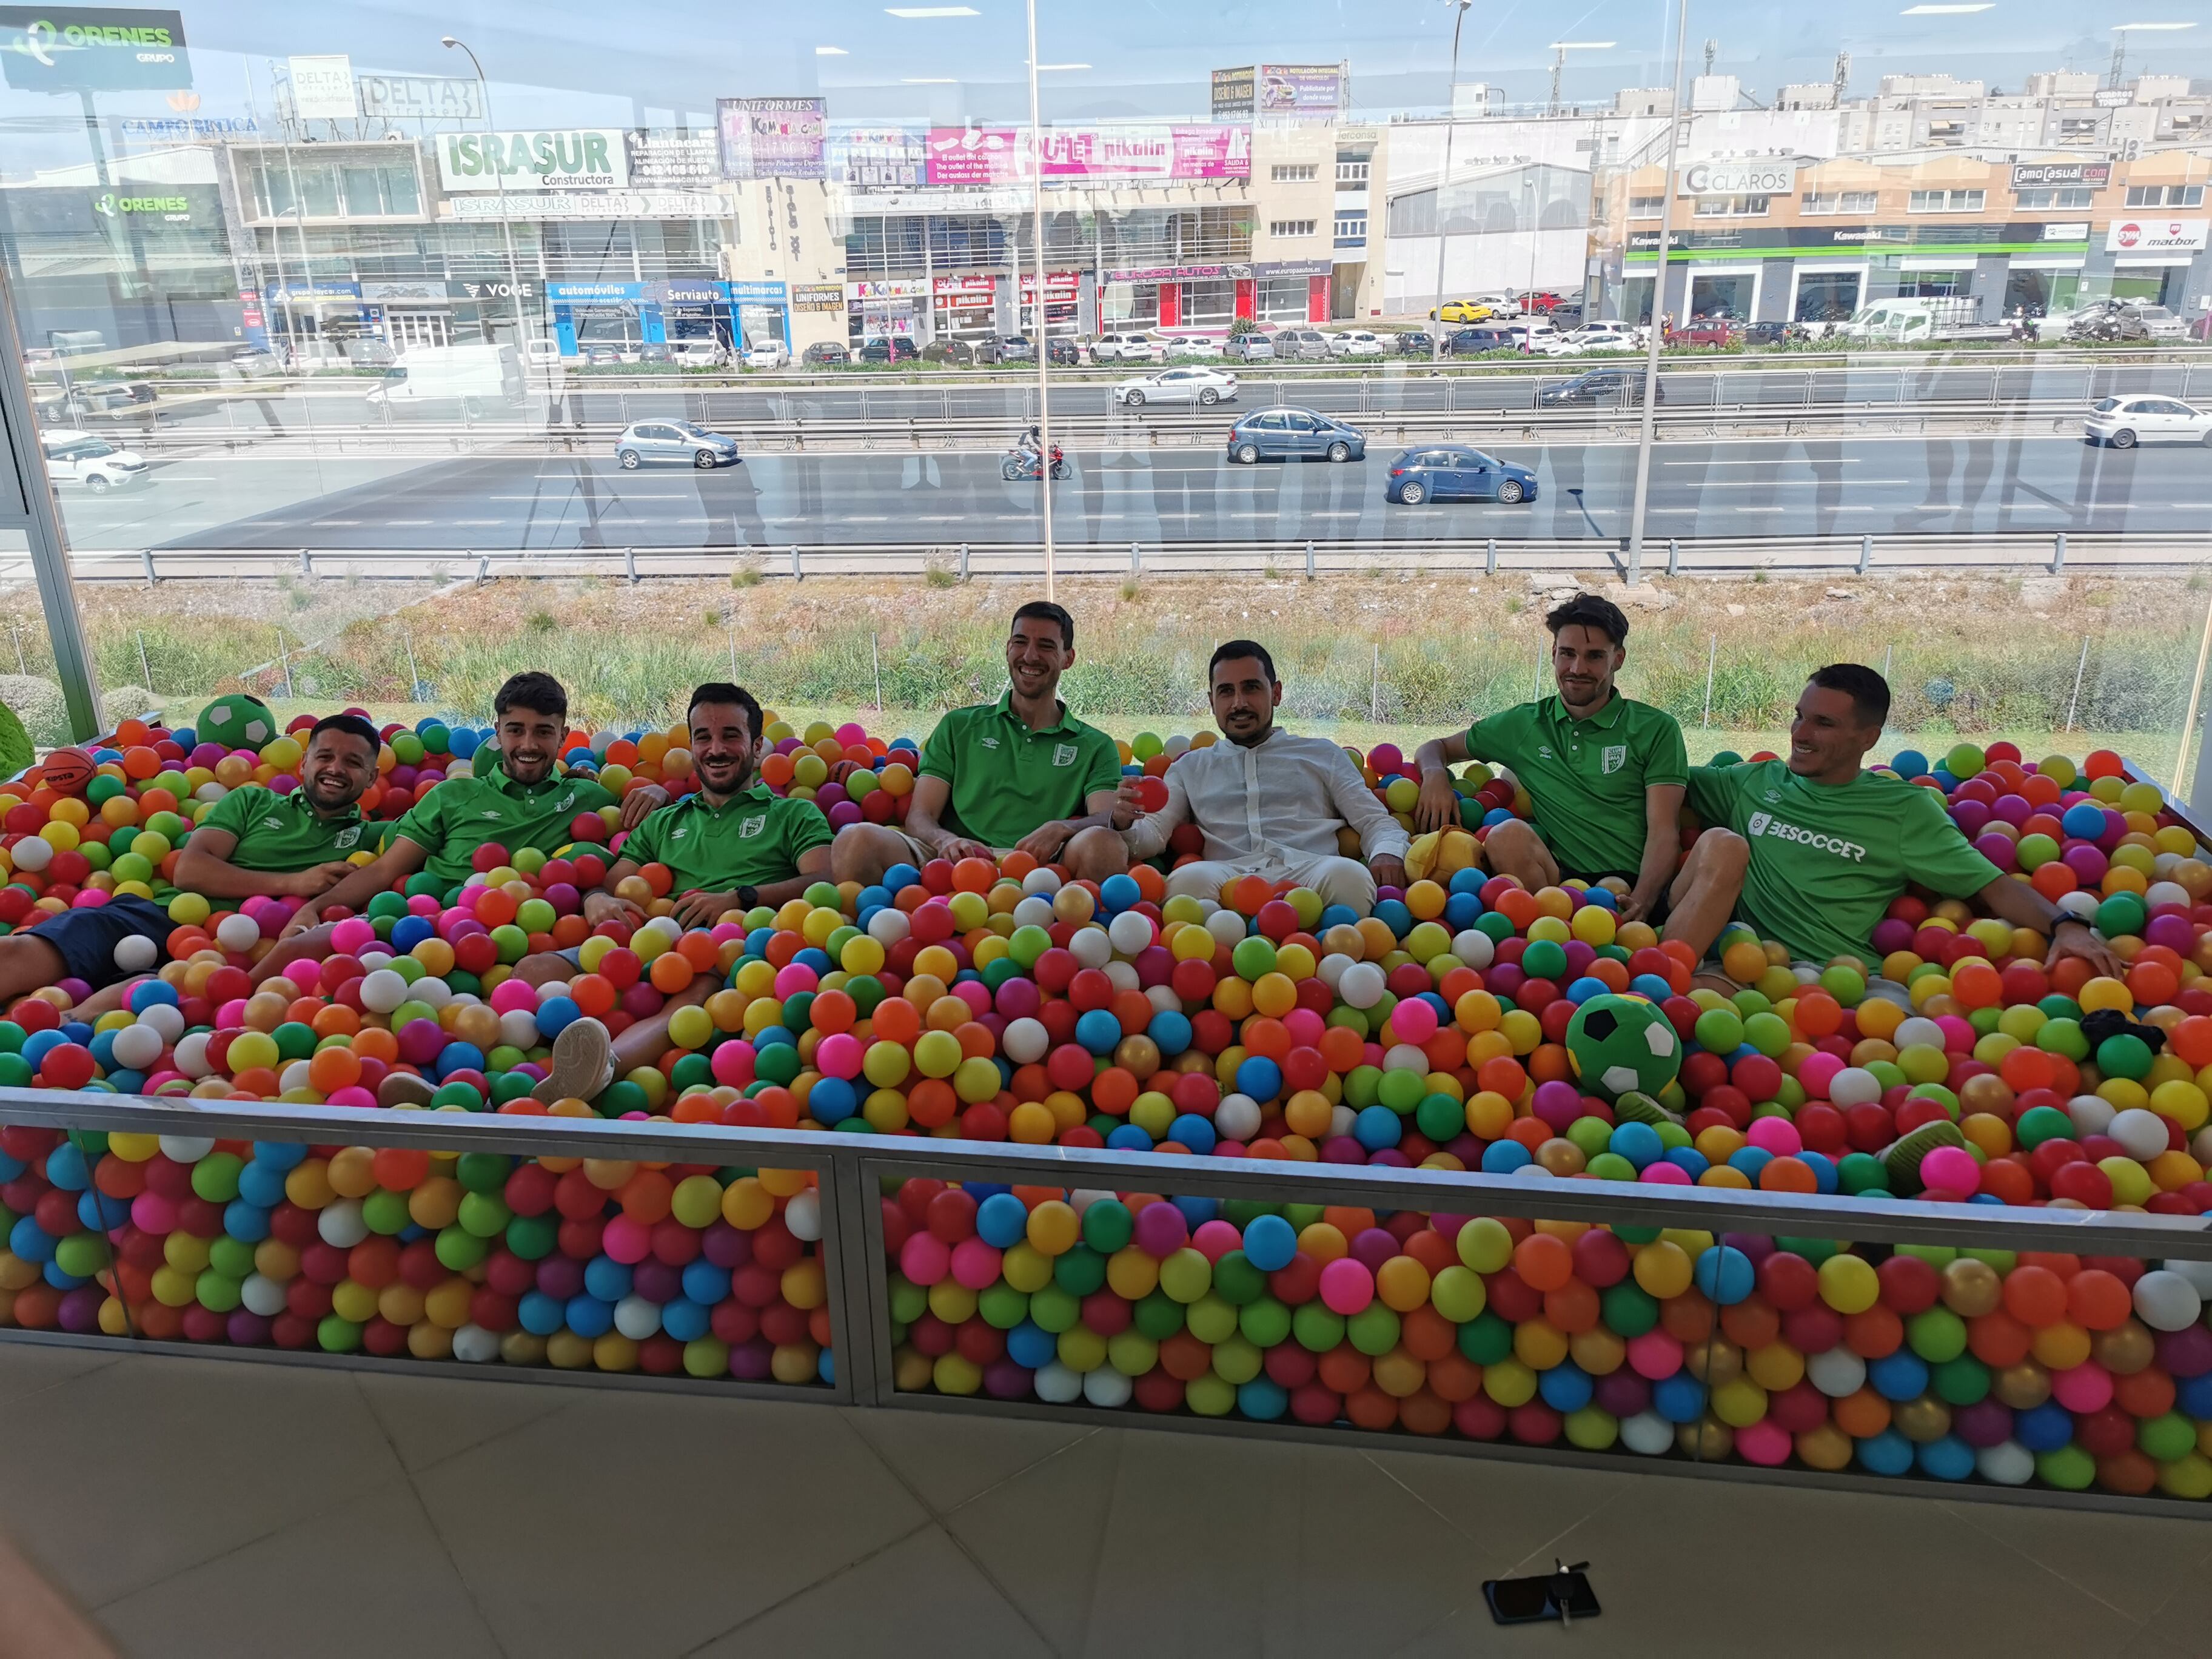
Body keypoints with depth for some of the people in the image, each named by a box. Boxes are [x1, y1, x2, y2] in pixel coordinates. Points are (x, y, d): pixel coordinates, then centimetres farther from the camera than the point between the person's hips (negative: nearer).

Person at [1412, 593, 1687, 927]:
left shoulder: (1656, 729, 12)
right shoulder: (1523, 725, 19)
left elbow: (1664, 833, 2)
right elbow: (1435, 748, 31)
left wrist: (1640, 902, -18)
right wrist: (1435, 774, 3)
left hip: (1633, 889, -3)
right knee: (1509, 835, -32)